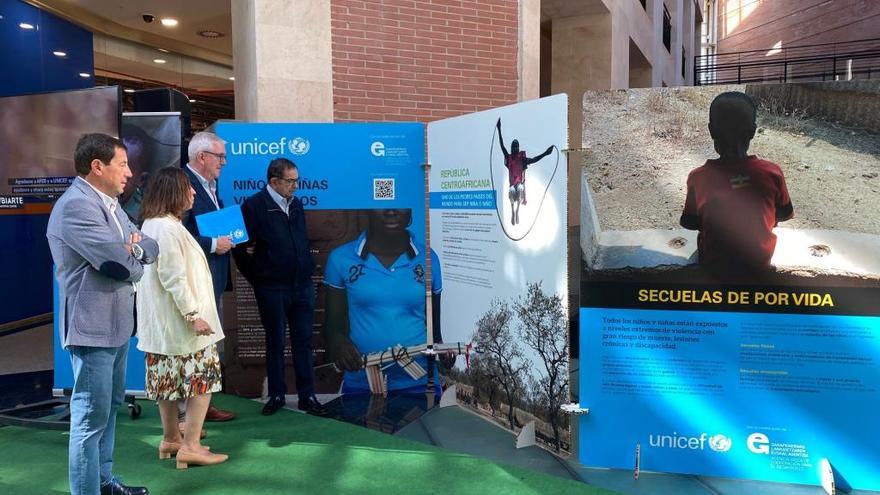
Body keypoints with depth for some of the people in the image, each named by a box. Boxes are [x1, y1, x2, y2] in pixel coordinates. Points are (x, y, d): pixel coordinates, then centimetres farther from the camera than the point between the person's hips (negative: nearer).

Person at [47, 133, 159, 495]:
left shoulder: (109, 203, 12)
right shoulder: (75, 206, -20)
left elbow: (150, 248, 9)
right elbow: (122, 263, -25)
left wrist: (135, 249, -14)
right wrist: (136, 256, -2)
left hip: (117, 323, 11)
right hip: (93, 326, -11)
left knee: (110, 406, 21)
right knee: (91, 417, -3)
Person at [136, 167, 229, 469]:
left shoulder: (153, 224, 13)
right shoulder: (168, 228, -20)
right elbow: (174, 279, -24)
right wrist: (193, 315, -22)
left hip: (164, 321, 10)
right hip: (178, 320, -10)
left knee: (171, 378, 16)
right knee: (202, 377, -3)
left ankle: (171, 439, 26)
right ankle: (190, 447, 0)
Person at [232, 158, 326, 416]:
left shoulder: (296, 204, 11)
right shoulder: (254, 206, -8)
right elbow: (242, 245, -6)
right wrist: (256, 278, 0)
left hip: (302, 285, 5)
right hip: (272, 288, -5)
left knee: (303, 340, 7)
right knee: (275, 342, 7)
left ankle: (307, 395, 15)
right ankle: (276, 395, 20)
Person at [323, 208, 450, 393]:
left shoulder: (428, 259, 1)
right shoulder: (341, 259, -2)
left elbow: (434, 326, 9)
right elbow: (333, 326, 4)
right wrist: (339, 343, -16)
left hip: (418, 383, 1)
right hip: (360, 385, 0)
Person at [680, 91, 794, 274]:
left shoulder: (698, 177, -16)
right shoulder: (772, 172, -15)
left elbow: (688, 222, -4)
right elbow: (785, 214, 1)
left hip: (713, 263, -1)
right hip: (759, 261, 1)